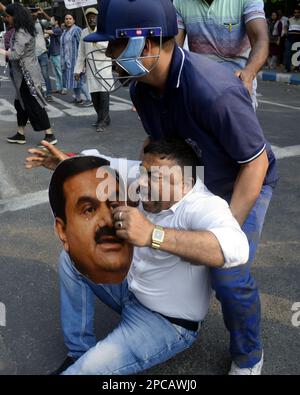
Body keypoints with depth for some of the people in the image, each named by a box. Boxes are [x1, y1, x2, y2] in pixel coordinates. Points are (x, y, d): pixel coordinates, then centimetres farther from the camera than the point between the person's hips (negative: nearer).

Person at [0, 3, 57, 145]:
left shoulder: (21, 33, -20)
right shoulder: (26, 29, 9)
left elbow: (15, 55, -26)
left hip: (27, 75, -10)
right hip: (24, 74, 10)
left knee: (34, 105, -5)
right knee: (20, 103, 16)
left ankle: (50, 135, 1)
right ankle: (20, 135, 25)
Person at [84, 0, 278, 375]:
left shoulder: (214, 91, -39)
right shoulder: (141, 88, -13)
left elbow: (256, 163, -27)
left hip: (246, 180, -7)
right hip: (193, 177, 7)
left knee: (228, 275, -15)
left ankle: (248, 356, 15)